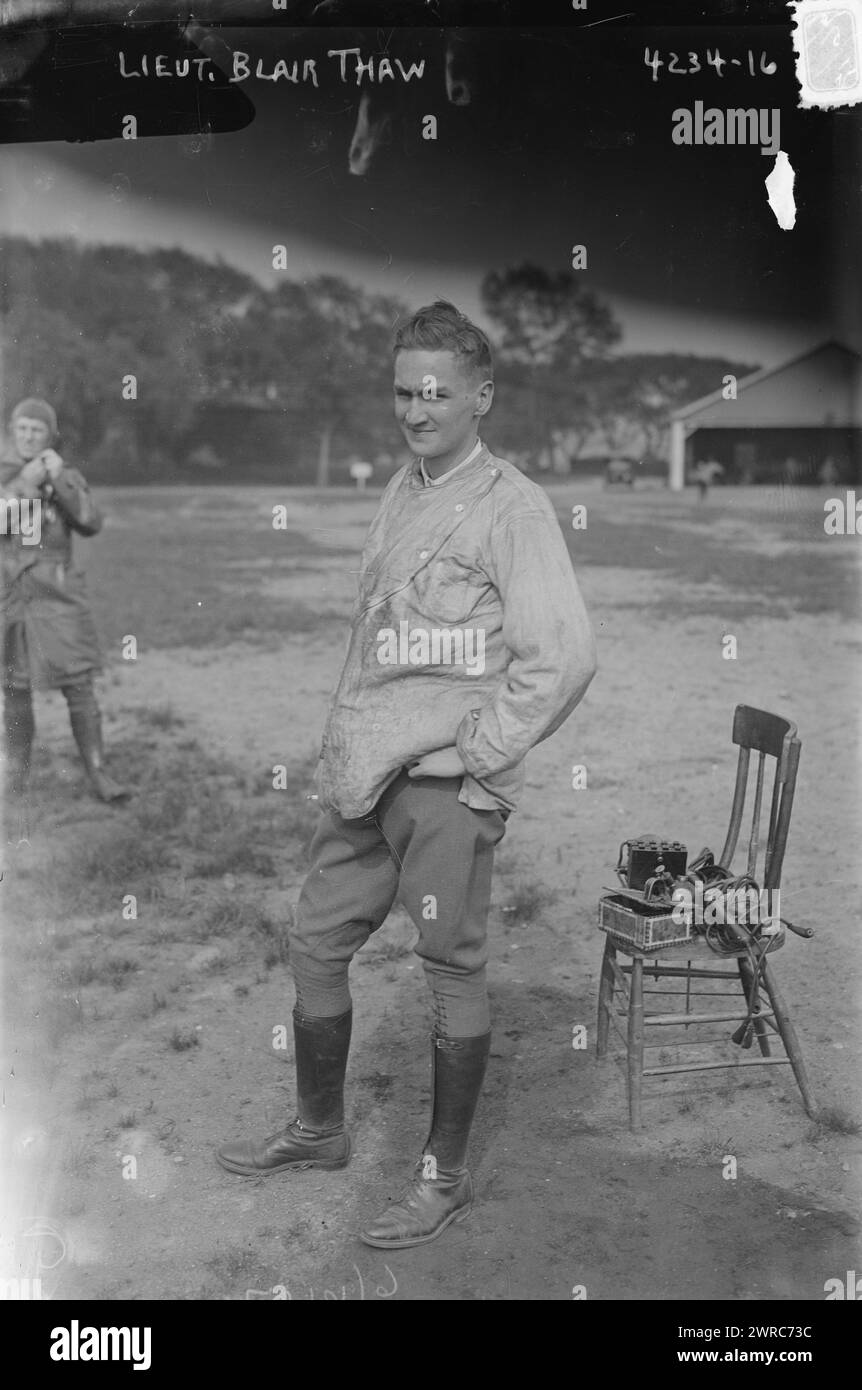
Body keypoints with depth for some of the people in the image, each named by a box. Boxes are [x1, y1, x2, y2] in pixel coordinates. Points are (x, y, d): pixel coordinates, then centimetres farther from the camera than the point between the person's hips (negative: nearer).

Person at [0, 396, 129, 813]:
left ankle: (98, 775, 1)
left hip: (58, 596, 0)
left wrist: (59, 479, -22)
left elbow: (90, 524, -12)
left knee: (79, 688, -5)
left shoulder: (68, 478, 3)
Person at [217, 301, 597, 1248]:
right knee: (315, 945, 16)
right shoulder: (401, 491, 13)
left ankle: (445, 1178, 21)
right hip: (364, 774, 8)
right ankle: (318, 1131, 36)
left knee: (452, 972, 4)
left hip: (447, 782, -8)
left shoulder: (510, 507, -11)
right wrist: (342, 742, 12)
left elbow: (565, 657, -20)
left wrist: (475, 757, -15)